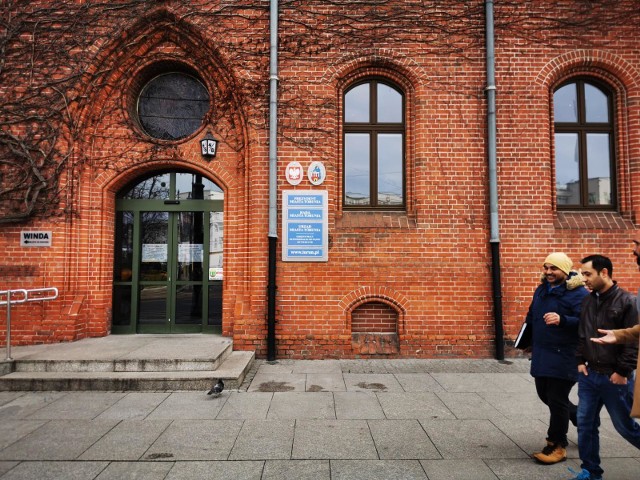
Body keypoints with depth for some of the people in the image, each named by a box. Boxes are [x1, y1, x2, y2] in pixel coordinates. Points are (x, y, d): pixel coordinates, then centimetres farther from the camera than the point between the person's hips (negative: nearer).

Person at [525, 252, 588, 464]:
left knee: (556, 400, 0)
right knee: (545, 394, 19)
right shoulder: (541, 290, 10)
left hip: (564, 358, -8)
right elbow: (531, 317, 22)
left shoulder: (578, 293, -14)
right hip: (541, 357, 8)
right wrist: (528, 343, 23)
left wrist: (562, 320, -38)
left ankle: (557, 446, 17)